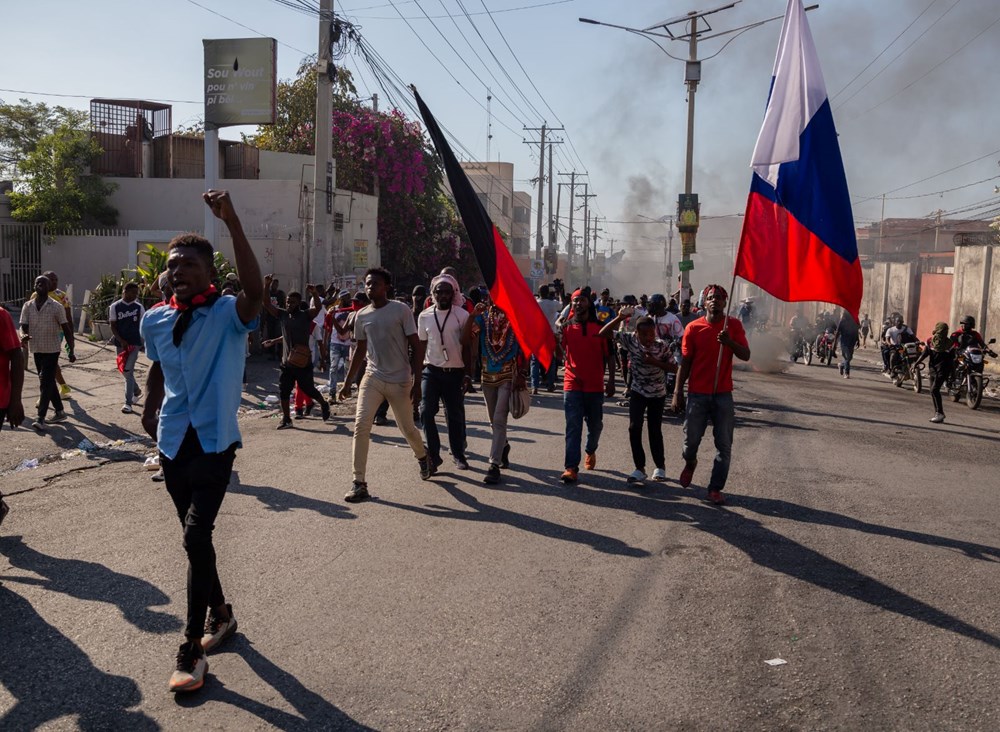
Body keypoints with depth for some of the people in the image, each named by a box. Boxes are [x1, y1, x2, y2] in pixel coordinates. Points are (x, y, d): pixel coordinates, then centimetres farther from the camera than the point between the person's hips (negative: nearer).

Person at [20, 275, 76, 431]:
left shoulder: (56, 307, -9)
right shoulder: (27, 306, 3)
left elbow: (66, 329, -7)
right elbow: (23, 326, -1)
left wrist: (71, 351, -10)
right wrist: (23, 336, -25)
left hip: (52, 350, -5)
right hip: (37, 350, 5)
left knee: (45, 384, -10)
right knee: (48, 382, 14)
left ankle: (41, 419, -11)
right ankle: (60, 412, 27)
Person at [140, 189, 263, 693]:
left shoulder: (229, 314, -12)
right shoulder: (155, 320, 4)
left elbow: (255, 288, -34)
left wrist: (232, 222, -38)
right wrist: (148, 409, 12)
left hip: (215, 444, -5)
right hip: (173, 444, 6)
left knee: (196, 538, -14)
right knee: (196, 538, 16)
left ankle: (192, 649, -1)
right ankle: (219, 613, 38)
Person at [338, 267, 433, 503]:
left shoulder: (401, 310, -7)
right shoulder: (362, 315, 6)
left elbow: (415, 347, -6)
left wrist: (417, 383, -12)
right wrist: (347, 382, 15)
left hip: (400, 381, -3)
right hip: (372, 378, 3)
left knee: (407, 429, 8)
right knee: (360, 426, -12)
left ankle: (423, 457, 43)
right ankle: (359, 484, -7)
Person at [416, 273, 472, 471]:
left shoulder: (461, 315, -4)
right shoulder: (424, 316, 3)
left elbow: (466, 347, -1)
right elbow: (422, 346, 9)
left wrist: (468, 374, -4)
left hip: (455, 372, -1)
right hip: (431, 371, 2)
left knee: (455, 415, 5)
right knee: (426, 412, -7)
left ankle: (458, 454, 20)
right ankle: (433, 454, 4)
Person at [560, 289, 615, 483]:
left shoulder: (600, 327, 2)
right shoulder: (566, 327, 2)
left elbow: (609, 355, 4)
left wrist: (611, 381, -2)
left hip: (595, 385, 1)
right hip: (572, 385, -1)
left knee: (595, 424, 17)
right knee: (573, 427, -7)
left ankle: (591, 451, 45)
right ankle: (571, 468, -10)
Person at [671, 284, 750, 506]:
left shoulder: (733, 325, 1)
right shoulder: (693, 328, -1)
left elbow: (745, 355, -4)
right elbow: (685, 362, 1)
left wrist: (729, 342, -23)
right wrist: (677, 392, -2)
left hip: (723, 394, 1)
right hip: (697, 394, -1)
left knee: (724, 446, 1)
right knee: (691, 439, 4)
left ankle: (715, 488, 12)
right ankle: (690, 463, 37)